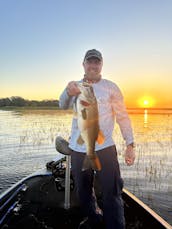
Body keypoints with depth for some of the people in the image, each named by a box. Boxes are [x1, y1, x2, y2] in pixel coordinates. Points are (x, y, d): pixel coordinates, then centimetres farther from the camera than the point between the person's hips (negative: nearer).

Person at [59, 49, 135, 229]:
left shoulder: (110, 87, 0)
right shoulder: (75, 86, 5)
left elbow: (122, 116, 0)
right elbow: (63, 105, -13)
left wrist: (130, 145, -9)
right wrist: (69, 93, -37)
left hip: (104, 148, -3)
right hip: (77, 149, 3)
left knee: (112, 194, -4)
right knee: (83, 191, 19)